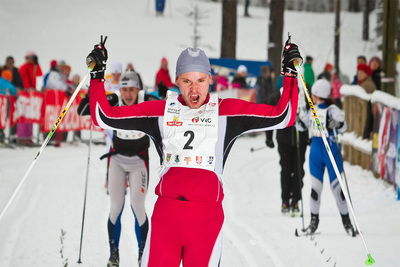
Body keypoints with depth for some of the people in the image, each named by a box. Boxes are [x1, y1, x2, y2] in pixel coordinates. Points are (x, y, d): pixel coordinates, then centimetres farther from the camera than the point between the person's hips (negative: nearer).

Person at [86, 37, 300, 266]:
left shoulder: (227, 110, 13)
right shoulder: (160, 110, 15)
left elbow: (282, 117, 12)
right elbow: (105, 117, 16)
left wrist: (290, 74, 9)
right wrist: (98, 75, 12)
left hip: (207, 215, -1)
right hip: (166, 211, 1)